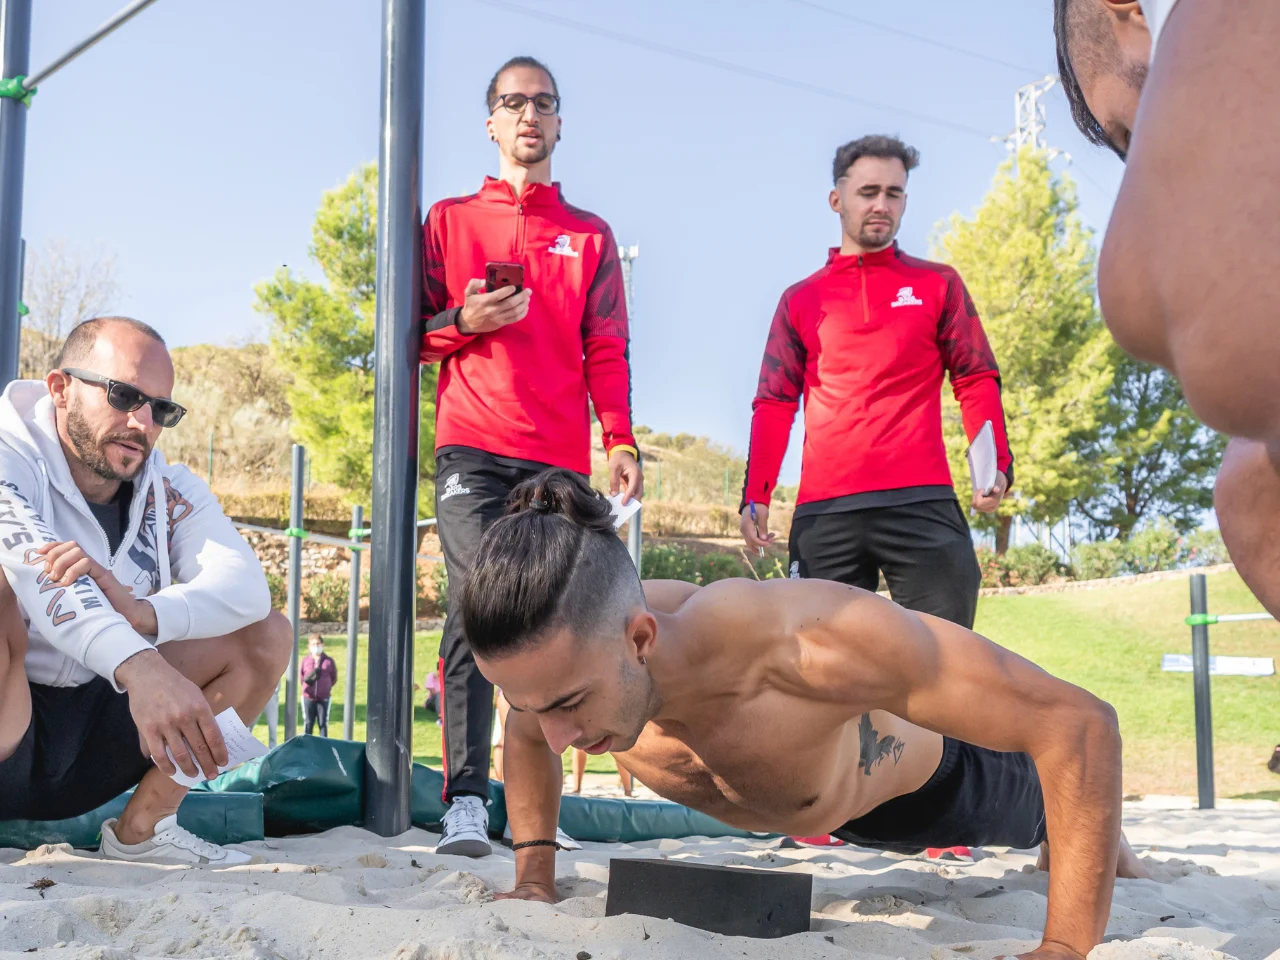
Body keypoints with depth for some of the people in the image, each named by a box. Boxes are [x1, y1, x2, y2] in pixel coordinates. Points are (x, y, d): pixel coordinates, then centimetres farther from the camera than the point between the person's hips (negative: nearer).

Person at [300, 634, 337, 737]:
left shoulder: (329, 661, 1)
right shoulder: (305, 660, 3)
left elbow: (334, 678, 8)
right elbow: (300, 675, 11)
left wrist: (328, 687, -2)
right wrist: (307, 679, -6)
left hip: (324, 698, -1)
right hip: (308, 697, 1)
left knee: (323, 723, 4)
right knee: (308, 723, 9)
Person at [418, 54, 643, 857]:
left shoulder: (590, 236, 19)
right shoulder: (451, 220, 16)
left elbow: (607, 352, 12)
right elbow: (414, 333, 14)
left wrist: (620, 439, -2)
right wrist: (464, 322, -8)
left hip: (559, 459, 2)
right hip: (473, 446, -2)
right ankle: (466, 801, -21)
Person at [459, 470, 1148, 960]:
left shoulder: (808, 641, -55)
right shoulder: (567, 655, -38)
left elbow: (1078, 723, -49)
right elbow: (528, 731, -9)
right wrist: (534, 877, -19)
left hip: (926, 770, -5)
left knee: (1034, 816, 29)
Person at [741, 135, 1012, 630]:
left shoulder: (938, 284, 14)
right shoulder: (800, 300, 16)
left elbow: (976, 380, 10)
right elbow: (775, 404, 12)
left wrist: (995, 464, -7)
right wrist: (755, 496, 0)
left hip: (923, 505, -1)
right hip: (823, 513, 1)